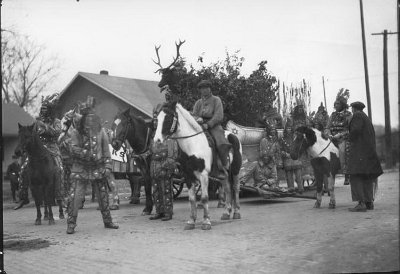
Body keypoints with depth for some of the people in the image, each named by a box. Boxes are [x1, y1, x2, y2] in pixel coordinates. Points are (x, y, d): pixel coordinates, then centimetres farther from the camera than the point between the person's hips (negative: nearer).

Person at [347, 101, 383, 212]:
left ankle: (361, 203, -20)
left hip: (359, 150, -9)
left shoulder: (357, 116, -5)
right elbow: (372, 134, 21)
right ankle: (369, 202, 10)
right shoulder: (367, 118, 22)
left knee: (356, 176, -12)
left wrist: (350, 138, -3)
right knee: (367, 177, 11)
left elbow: (356, 130, -19)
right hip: (370, 149, 9)